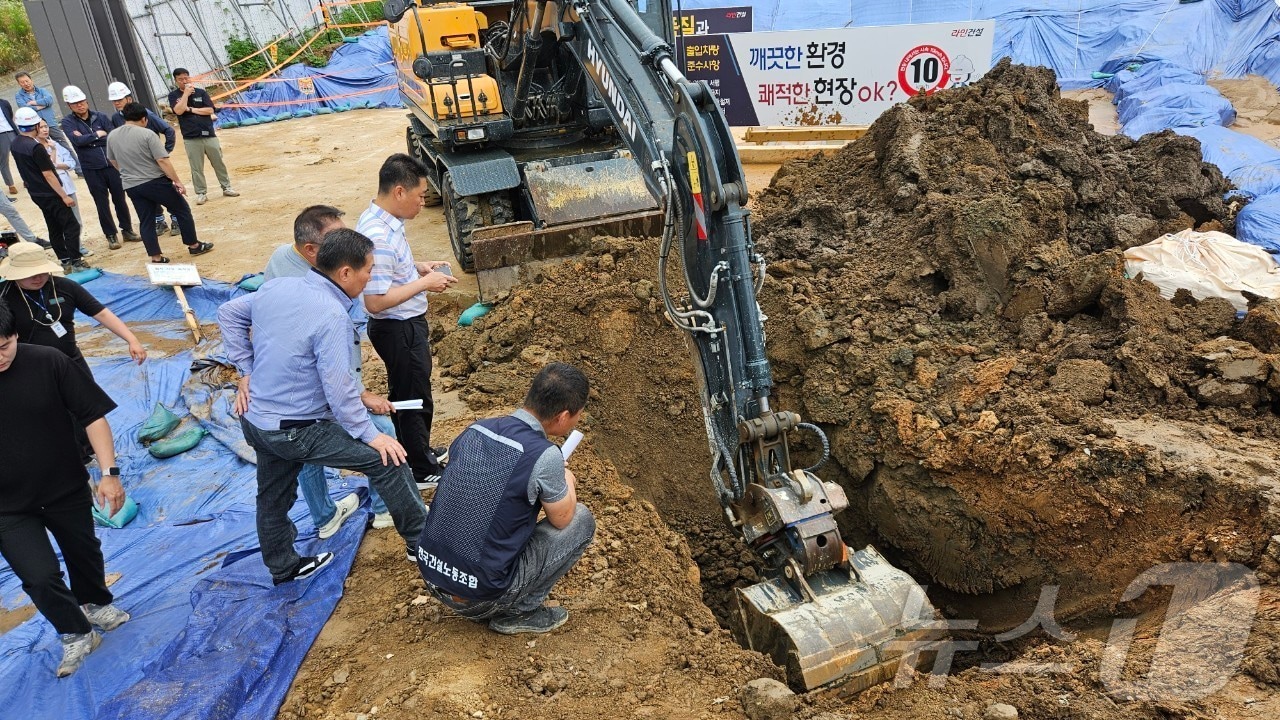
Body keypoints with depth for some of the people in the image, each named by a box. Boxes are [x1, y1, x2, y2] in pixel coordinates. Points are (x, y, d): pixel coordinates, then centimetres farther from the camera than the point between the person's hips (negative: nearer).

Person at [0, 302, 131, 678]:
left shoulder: (49, 362, -20)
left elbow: (93, 415, -12)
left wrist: (110, 472, -15)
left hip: (67, 488, 1)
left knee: (84, 552, 22)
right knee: (41, 576, -6)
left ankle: (96, 603, 53)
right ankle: (75, 634, 23)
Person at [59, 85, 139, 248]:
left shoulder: (101, 117, 3)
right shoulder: (68, 122, -1)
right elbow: (77, 140, -17)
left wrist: (86, 138, -12)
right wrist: (98, 134, -8)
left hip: (112, 165, 1)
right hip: (91, 170, -1)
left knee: (120, 199, 9)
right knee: (102, 203, 5)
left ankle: (127, 230, 22)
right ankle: (111, 235, 15)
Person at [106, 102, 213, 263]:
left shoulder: (112, 136, 6)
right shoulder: (147, 134, -13)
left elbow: (113, 161, 19)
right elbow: (162, 160, -18)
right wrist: (177, 181, -14)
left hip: (132, 186, 5)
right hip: (156, 182, -5)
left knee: (147, 221, 11)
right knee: (182, 210, 12)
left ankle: (156, 257, 11)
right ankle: (194, 245, 17)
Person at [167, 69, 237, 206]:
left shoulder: (201, 92, 5)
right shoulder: (173, 95, 3)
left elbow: (210, 110, -3)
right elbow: (179, 110, -14)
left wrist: (191, 109, -8)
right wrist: (186, 93, -11)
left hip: (209, 135, 1)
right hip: (191, 138, -1)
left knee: (219, 163, 8)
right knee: (196, 168, 3)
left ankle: (226, 188, 20)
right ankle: (201, 193, 9)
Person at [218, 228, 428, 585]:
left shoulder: (275, 287, -2)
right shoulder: (332, 315, -26)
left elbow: (228, 313, 14)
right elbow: (339, 389, -25)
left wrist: (247, 371, 13)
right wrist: (370, 435, -15)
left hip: (255, 419, 9)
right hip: (296, 431, -8)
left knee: (273, 498, 25)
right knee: (386, 460, -1)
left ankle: (282, 567, 46)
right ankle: (420, 541, 11)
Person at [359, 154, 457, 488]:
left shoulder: (379, 218, 1)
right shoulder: (379, 237, -30)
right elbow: (376, 300, -30)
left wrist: (418, 267, 4)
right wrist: (424, 283, -23)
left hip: (406, 325, 10)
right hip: (400, 331, -10)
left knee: (406, 395, 25)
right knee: (415, 401, 8)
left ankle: (416, 452, 44)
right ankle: (423, 471, 26)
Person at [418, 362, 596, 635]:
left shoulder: (475, 429, -1)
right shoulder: (544, 457, -20)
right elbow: (562, 519, -1)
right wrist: (567, 483, 19)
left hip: (431, 573, 7)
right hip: (480, 593, -6)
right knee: (582, 520, 6)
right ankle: (518, 612, 9)